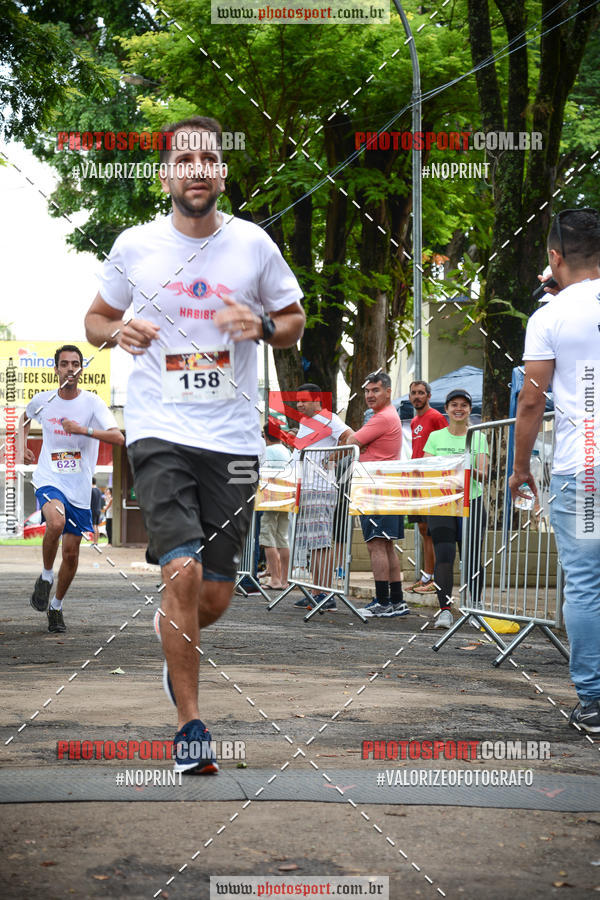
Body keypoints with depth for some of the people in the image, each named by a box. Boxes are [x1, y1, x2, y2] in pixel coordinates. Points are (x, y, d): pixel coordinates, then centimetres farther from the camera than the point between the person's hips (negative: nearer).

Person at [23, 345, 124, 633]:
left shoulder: (92, 403, -6)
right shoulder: (42, 401, 1)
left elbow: (118, 438, -19)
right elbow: (26, 418, 27)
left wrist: (83, 429, -29)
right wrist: (23, 445, 14)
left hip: (79, 488, 1)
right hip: (48, 480, -1)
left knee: (71, 552, 4)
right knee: (55, 523, -32)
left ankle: (56, 606, 25)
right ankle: (46, 577, -7)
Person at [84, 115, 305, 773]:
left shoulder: (253, 244, 2)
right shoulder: (135, 246, 2)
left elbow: (294, 318, 15)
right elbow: (96, 317, 16)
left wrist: (263, 325, -8)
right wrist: (117, 331, -7)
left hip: (233, 439, 2)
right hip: (159, 431, -2)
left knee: (215, 598, 5)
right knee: (182, 571, -18)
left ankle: (173, 639, 43)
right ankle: (189, 725, -5)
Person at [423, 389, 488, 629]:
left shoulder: (479, 438, 6)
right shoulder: (435, 437, 9)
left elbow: (483, 474, -3)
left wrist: (469, 470, -25)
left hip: (472, 503, 0)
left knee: (472, 556, 3)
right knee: (444, 555, -13)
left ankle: (476, 609, 19)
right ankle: (445, 611, -15)